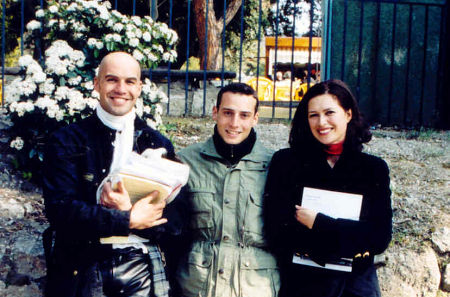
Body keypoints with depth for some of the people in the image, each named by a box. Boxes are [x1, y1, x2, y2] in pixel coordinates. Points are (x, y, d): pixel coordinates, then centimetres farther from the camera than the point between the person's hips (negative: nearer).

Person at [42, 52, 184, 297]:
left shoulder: (158, 145, 4)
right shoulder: (66, 142, 0)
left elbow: (172, 219, -1)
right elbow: (59, 209, -11)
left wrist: (127, 210, -19)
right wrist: (129, 220, -17)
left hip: (140, 266, 1)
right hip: (80, 267, -1)